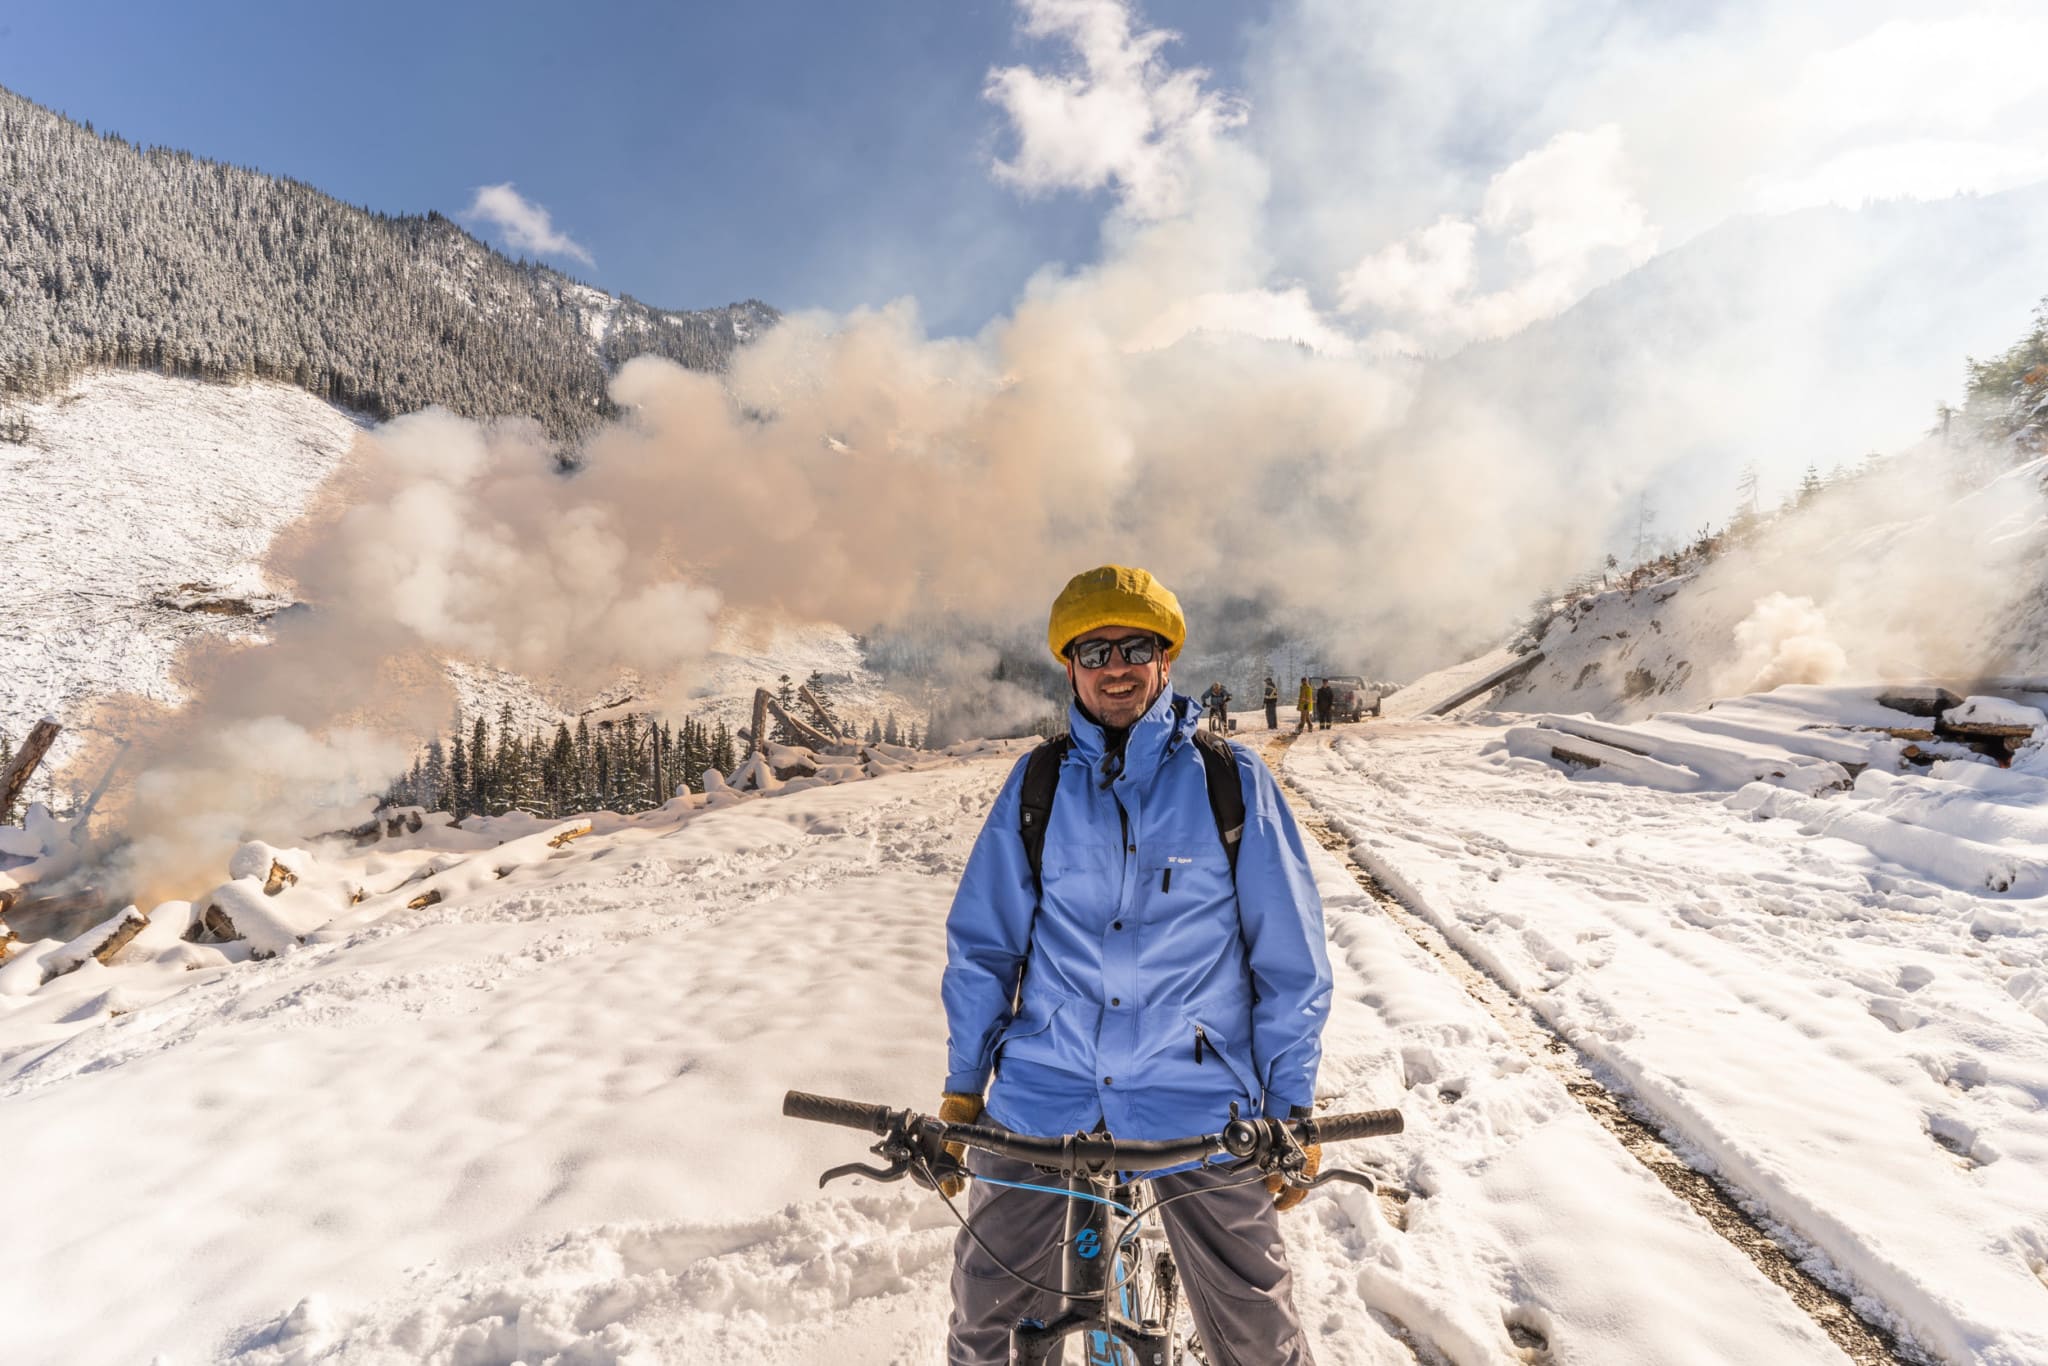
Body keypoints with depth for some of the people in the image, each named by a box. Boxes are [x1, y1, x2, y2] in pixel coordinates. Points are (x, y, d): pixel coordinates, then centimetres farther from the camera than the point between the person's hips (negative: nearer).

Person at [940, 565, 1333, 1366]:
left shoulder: (1231, 779, -2)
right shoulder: (1036, 783, 1)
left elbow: (1288, 958, 1)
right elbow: (982, 943, 5)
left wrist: (1292, 1105, 1)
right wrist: (962, 1086, 4)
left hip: (1194, 1087, -1)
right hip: (1045, 1082, 2)